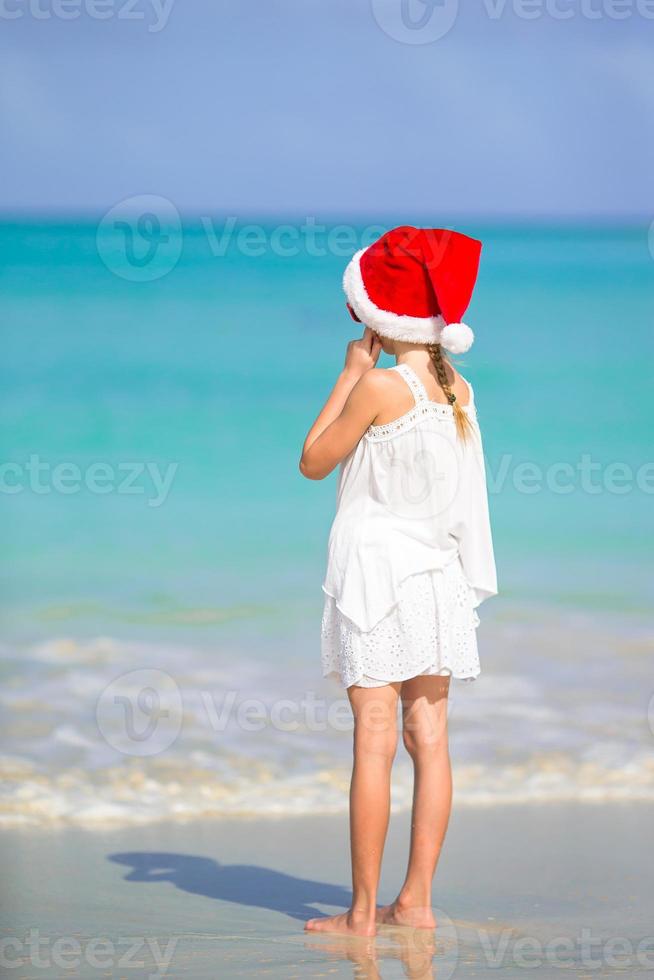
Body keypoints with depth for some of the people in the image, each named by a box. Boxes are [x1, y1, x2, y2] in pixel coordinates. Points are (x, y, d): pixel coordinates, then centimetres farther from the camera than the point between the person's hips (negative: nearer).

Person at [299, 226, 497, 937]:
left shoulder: (380, 384, -14)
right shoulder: (457, 389, 7)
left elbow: (313, 461, -4)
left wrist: (350, 371, -1)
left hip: (377, 568, -7)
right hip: (438, 572, 7)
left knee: (373, 742, -6)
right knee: (429, 738, 7)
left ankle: (362, 912, -4)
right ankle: (416, 900, 10)